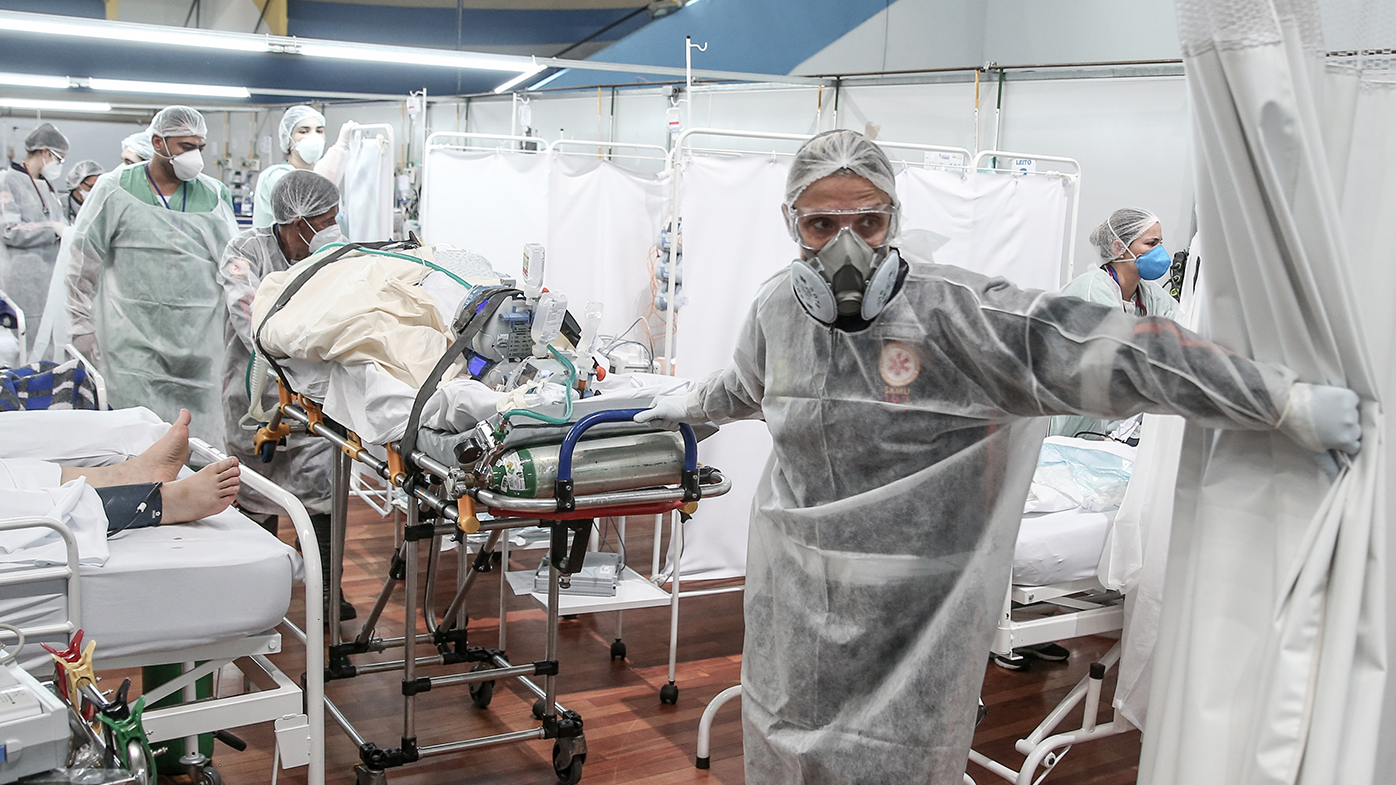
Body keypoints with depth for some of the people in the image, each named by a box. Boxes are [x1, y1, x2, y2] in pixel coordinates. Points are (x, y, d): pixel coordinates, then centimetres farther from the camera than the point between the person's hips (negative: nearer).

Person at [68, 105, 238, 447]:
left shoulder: (215, 195, 10)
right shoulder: (114, 190, 2)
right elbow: (83, 264, 5)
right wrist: (82, 328, 3)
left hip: (200, 341, 2)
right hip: (134, 341, -2)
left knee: (202, 436, 2)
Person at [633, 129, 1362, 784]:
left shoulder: (953, 310, -20)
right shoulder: (776, 307, -2)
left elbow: (1107, 348, -24)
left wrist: (1290, 402, -25)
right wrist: (691, 403, 42)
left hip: (914, 616, -4)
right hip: (794, 598, 5)